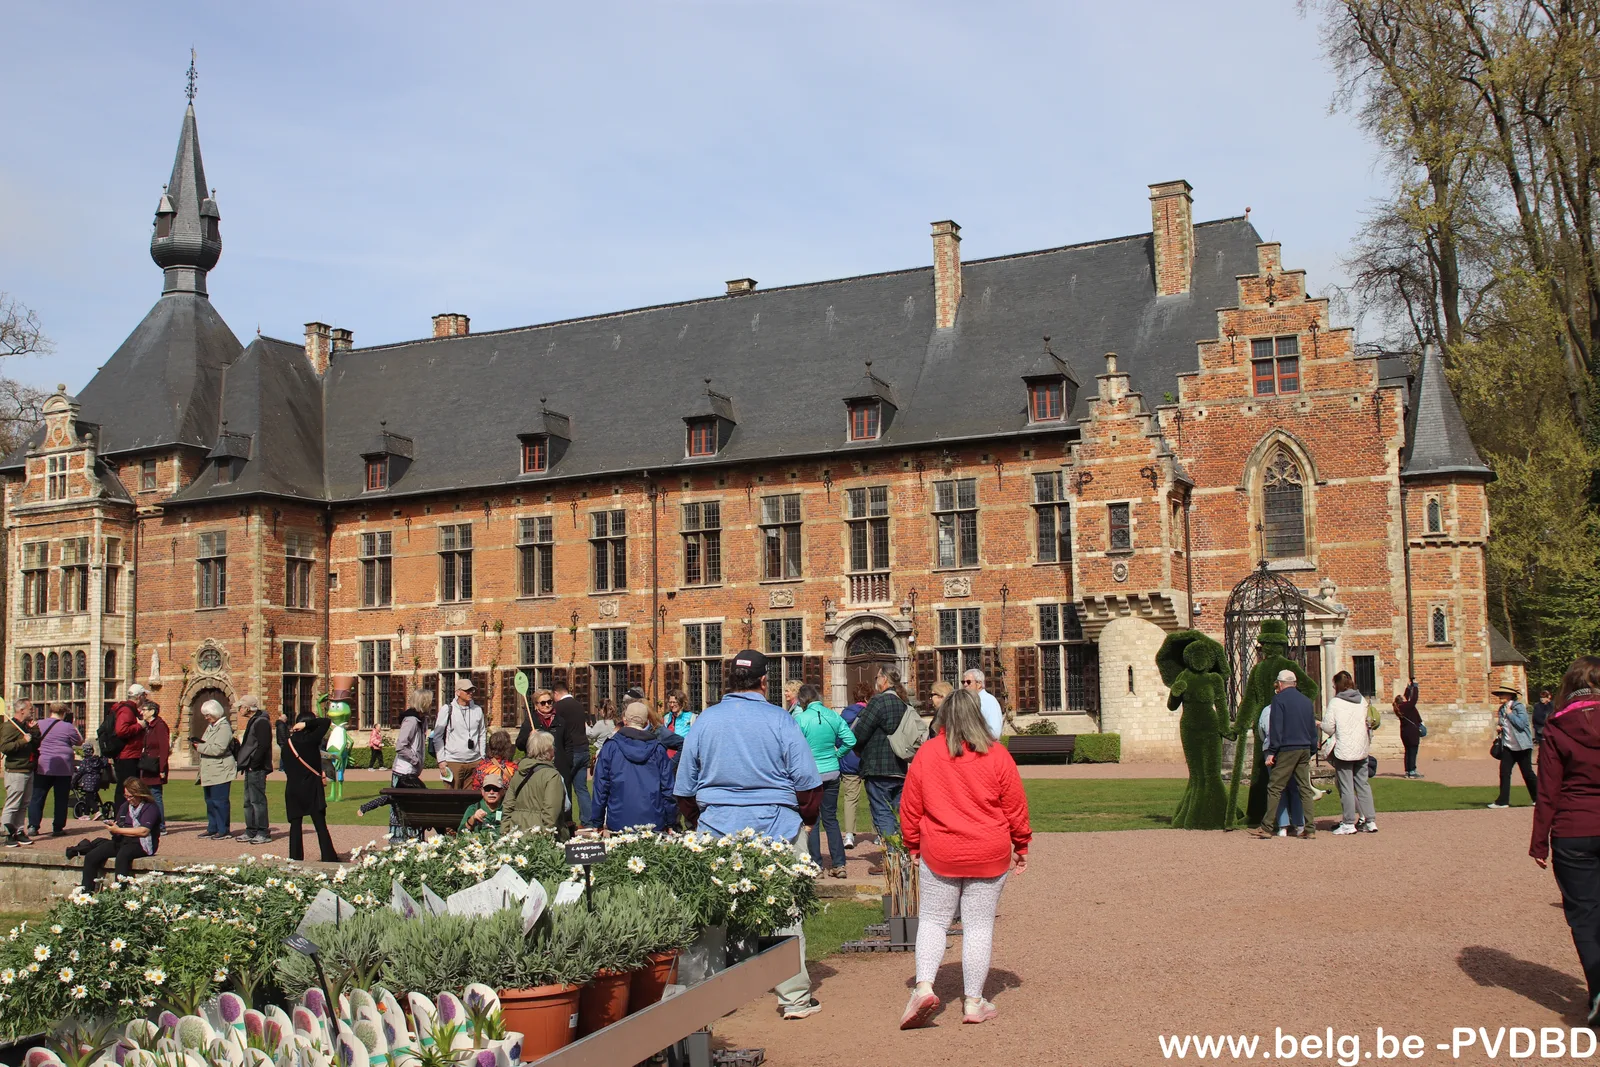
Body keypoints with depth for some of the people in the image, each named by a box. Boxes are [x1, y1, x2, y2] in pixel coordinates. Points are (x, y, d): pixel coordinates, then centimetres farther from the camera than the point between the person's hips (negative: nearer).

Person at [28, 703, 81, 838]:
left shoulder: (39, 725, 5)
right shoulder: (67, 727, -6)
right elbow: (79, 742, 4)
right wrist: (74, 727, 10)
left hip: (42, 766, 2)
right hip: (63, 767, -2)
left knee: (37, 797, 6)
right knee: (61, 799, 5)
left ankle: (33, 826, 0)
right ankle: (58, 828, 7)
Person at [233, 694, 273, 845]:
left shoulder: (261, 722, -14)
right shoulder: (253, 721, 18)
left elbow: (263, 746, -22)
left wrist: (253, 763, -20)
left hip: (257, 769, -11)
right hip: (251, 768, 11)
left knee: (257, 800, -8)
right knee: (249, 801, 14)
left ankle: (264, 833, -4)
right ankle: (251, 831, 20)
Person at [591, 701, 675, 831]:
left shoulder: (610, 747, 2)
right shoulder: (658, 748, 5)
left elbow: (601, 787, 1)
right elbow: (667, 788, 5)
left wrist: (597, 823, 7)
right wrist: (670, 823, 11)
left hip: (618, 823, -1)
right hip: (654, 824, 1)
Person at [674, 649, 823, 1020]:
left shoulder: (704, 721, 3)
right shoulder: (779, 720, -6)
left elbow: (685, 788, 9)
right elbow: (807, 781, -5)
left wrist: (698, 823, 23)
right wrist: (805, 818, 12)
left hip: (717, 832, 2)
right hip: (776, 829, -2)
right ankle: (795, 998, 12)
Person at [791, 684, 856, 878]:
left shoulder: (800, 719, -13)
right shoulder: (833, 716, 0)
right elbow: (850, 740, -3)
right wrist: (836, 754, 11)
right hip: (832, 772, 4)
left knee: (811, 820, 6)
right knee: (831, 818, 12)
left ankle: (816, 865, 8)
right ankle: (838, 864, 10)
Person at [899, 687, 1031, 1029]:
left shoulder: (926, 754, -5)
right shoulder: (996, 755, -6)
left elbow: (910, 806, 1)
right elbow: (1015, 805, 1)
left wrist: (913, 846, 14)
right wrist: (1021, 846, 13)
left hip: (938, 855, 0)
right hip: (989, 855, 0)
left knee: (933, 920, 12)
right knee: (979, 926, 7)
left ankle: (924, 986, -5)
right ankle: (973, 1003, 11)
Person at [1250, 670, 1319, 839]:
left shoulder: (1279, 699, -5)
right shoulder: (1307, 700, 14)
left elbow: (1276, 728, -10)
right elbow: (1313, 728, 17)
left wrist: (1271, 752, -9)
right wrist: (1311, 751, 21)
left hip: (1287, 750, -6)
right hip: (1304, 749, 6)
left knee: (1274, 788, -3)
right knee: (1305, 788, 7)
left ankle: (1266, 828, -3)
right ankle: (1310, 828, 2)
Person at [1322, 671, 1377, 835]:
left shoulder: (1335, 702, -10)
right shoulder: (1363, 701, 4)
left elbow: (1328, 727, -11)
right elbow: (1369, 723, 8)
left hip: (1343, 750, -5)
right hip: (1362, 749, 5)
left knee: (1346, 787, 0)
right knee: (1363, 784, 12)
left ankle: (1349, 823, 2)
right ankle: (1370, 821, 12)